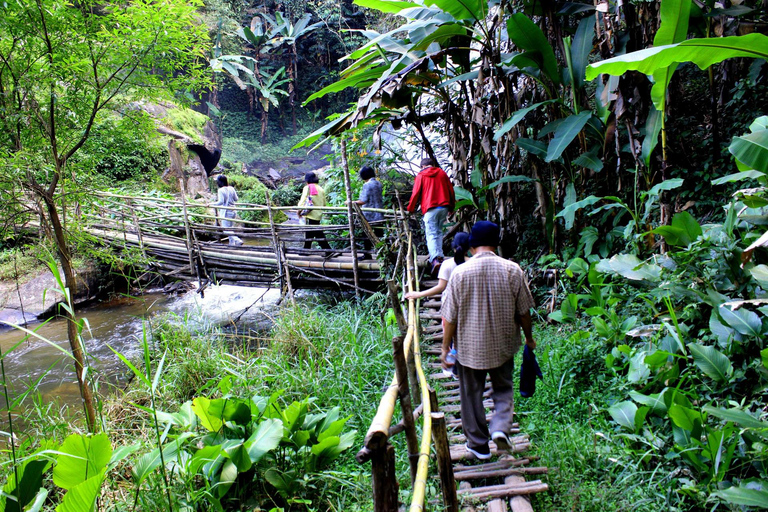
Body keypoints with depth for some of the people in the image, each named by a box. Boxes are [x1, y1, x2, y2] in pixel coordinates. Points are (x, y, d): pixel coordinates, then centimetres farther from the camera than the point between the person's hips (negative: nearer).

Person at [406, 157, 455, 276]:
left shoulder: (421, 175, 5)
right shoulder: (442, 173, 14)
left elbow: (415, 193, 2)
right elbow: (451, 191, 15)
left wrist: (410, 209, 12)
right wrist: (451, 207, 24)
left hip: (430, 208, -4)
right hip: (444, 207, 4)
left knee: (431, 234, -9)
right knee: (439, 232, 19)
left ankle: (435, 259, -27)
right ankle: (439, 256, 16)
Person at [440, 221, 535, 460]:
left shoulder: (460, 273, -14)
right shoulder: (513, 270, -10)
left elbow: (449, 318, -9)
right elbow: (524, 312, -1)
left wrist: (445, 348, 2)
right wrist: (529, 337, 15)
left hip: (469, 347, -1)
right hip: (503, 345, 2)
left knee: (472, 396, 14)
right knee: (503, 390, 22)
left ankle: (478, 445, 24)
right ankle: (501, 428, 1)